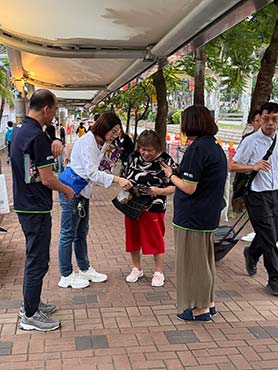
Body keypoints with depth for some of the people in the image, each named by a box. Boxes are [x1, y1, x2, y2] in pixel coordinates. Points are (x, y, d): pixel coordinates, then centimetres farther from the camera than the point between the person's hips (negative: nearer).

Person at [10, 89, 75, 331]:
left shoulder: (19, 131, 9)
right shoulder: (38, 136, -21)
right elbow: (47, 178, -21)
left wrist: (52, 145, 12)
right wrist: (67, 190, -4)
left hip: (24, 204, 10)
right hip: (36, 209, -10)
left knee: (35, 257, 21)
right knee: (38, 261, 2)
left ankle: (32, 303, 34)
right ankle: (30, 316, 14)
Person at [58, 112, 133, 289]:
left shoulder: (101, 144, 11)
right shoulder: (87, 141, -18)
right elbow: (92, 173, -24)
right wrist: (117, 179, -28)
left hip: (83, 192, 10)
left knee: (82, 232, 18)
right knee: (68, 234, 0)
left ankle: (85, 269, 30)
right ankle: (66, 276, 10)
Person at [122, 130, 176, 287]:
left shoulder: (166, 160, -11)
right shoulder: (134, 157, 2)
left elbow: (173, 187, -10)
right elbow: (125, 177, 13)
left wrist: (158, 191, -25)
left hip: (154, 208, -4)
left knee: (156, 240, 5)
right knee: (133, 238, 14)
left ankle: (159, 272, 23)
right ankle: (137, 269, 33)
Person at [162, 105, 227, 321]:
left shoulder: (197, 148, -20)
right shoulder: (216, 147, 9)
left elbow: (189, 188, -21)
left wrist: (171, 175, -2)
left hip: (192, 217, -9)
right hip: (209, 215, 9)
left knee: (192, 260, 5)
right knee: (205, 258, 20)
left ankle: (200, 308, 17)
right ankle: (208, 303, 32)